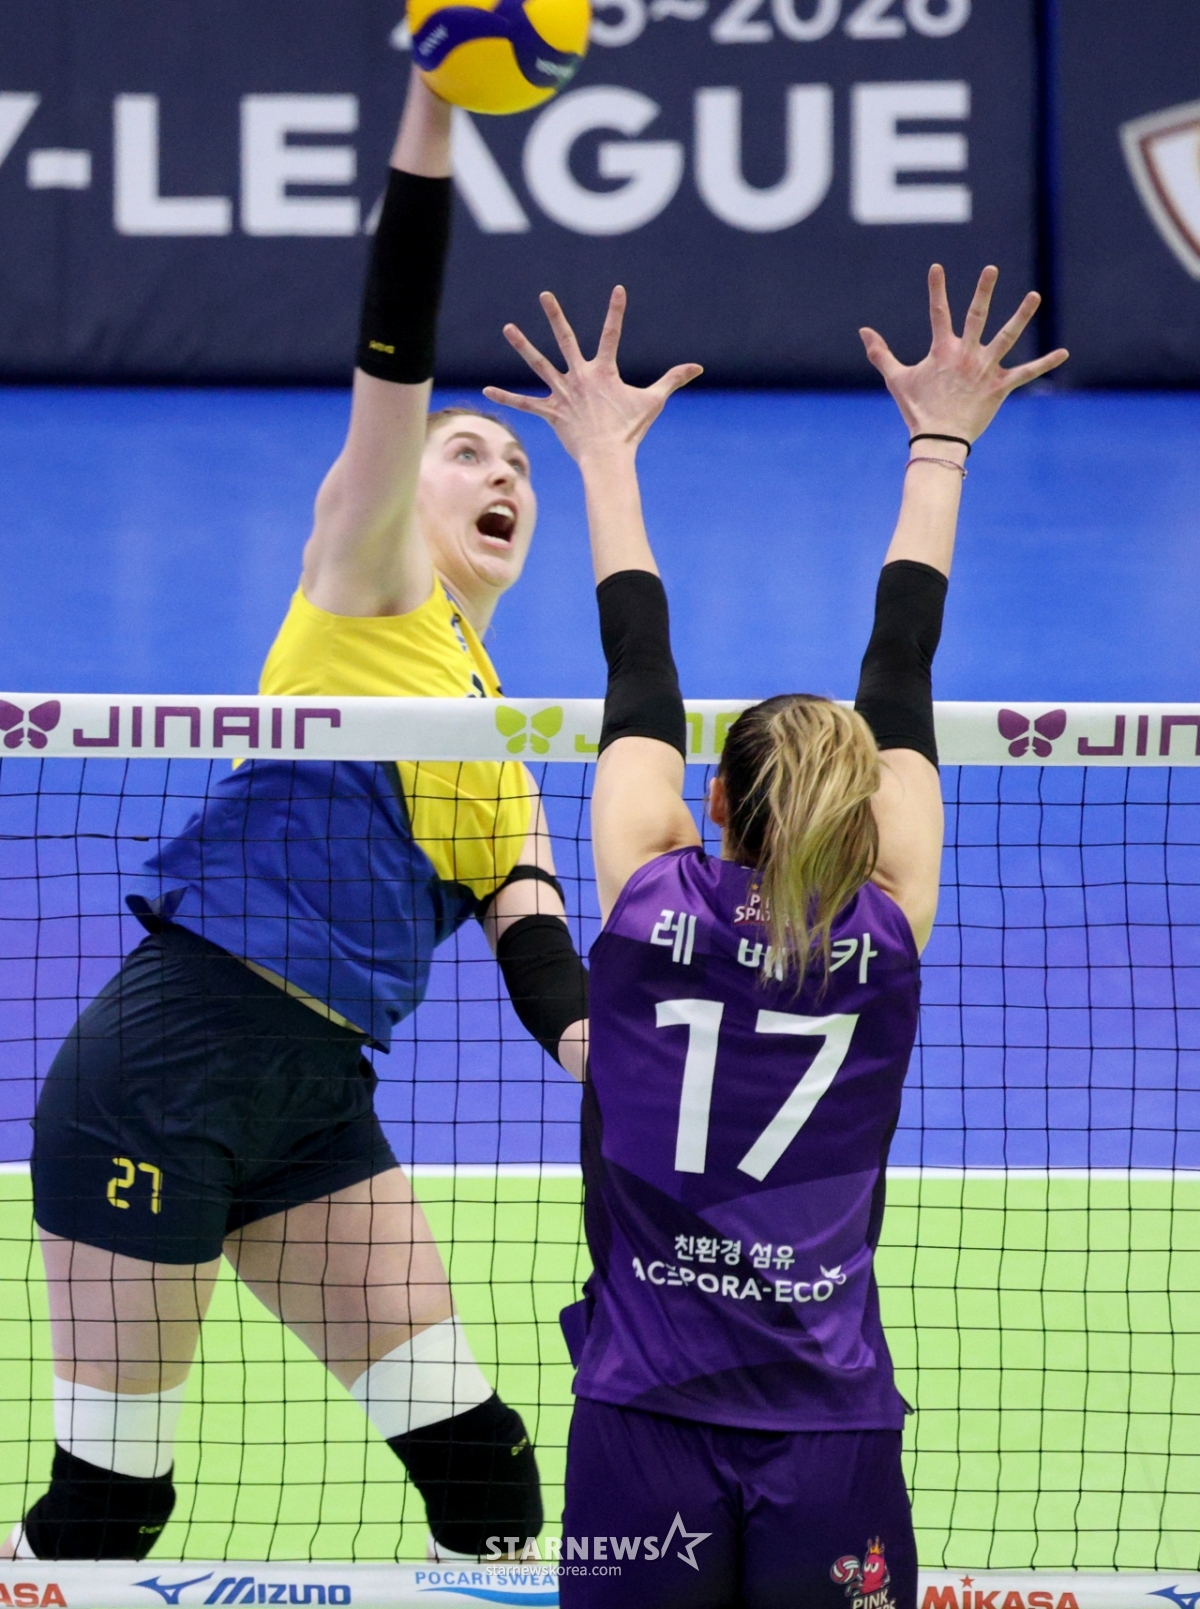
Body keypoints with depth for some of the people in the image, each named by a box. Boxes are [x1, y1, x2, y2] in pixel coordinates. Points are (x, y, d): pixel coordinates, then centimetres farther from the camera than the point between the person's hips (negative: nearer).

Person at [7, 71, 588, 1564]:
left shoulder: (501, 742, 20)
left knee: (481, 1471, 2)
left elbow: (532, 937, 4)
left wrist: (601, 1064, -18)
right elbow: (392, 348, -11)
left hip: (315, 1107, 7)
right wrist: (430, 112, -22)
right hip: (168, 1061, -7)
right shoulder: (367, 590, 3)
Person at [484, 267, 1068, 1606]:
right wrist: (939, 447, 24)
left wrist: (607, 455, 27)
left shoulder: (654, 907, 1)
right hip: (836, 1445, 0)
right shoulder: (888, 937, 2)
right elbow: (900, 672, 13)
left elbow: (639, 670, 14)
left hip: (643, 1440, 0)